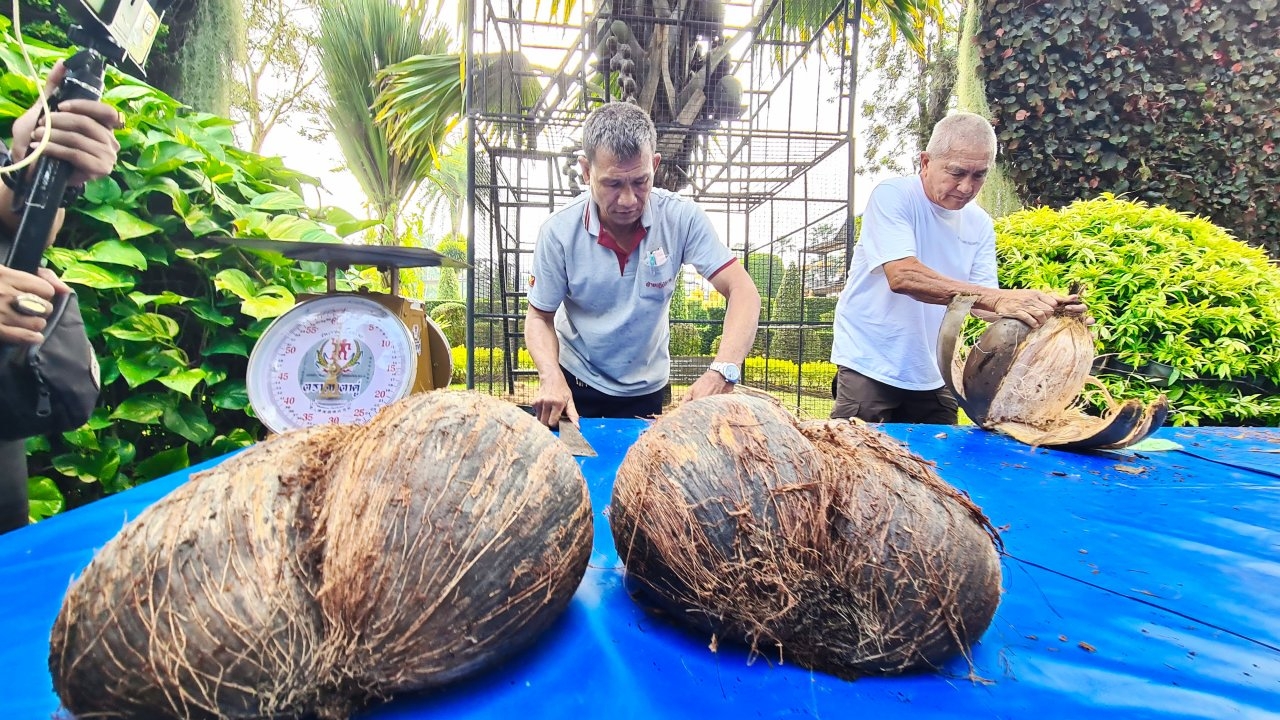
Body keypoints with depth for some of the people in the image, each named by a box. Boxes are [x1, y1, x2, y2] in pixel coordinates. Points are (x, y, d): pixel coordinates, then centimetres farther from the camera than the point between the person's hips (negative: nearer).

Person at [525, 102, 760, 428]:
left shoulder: (682, 218, -20)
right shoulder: (558, 232, -19)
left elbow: (743, 292, -23)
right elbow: (539, 317, -9)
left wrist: (721, 373, -39)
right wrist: (551, 377, -29)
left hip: (647, 387, 1)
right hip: (576, 381, -1)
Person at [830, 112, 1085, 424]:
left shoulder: (979, 223, 6)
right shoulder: (892, 196, -13)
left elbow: (981, 304, 1)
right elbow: (902, 276, -28)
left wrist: (1043, 308, -19)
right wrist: (995, 298, -34)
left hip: (932, 375, 6)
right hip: (870, 365, -6)